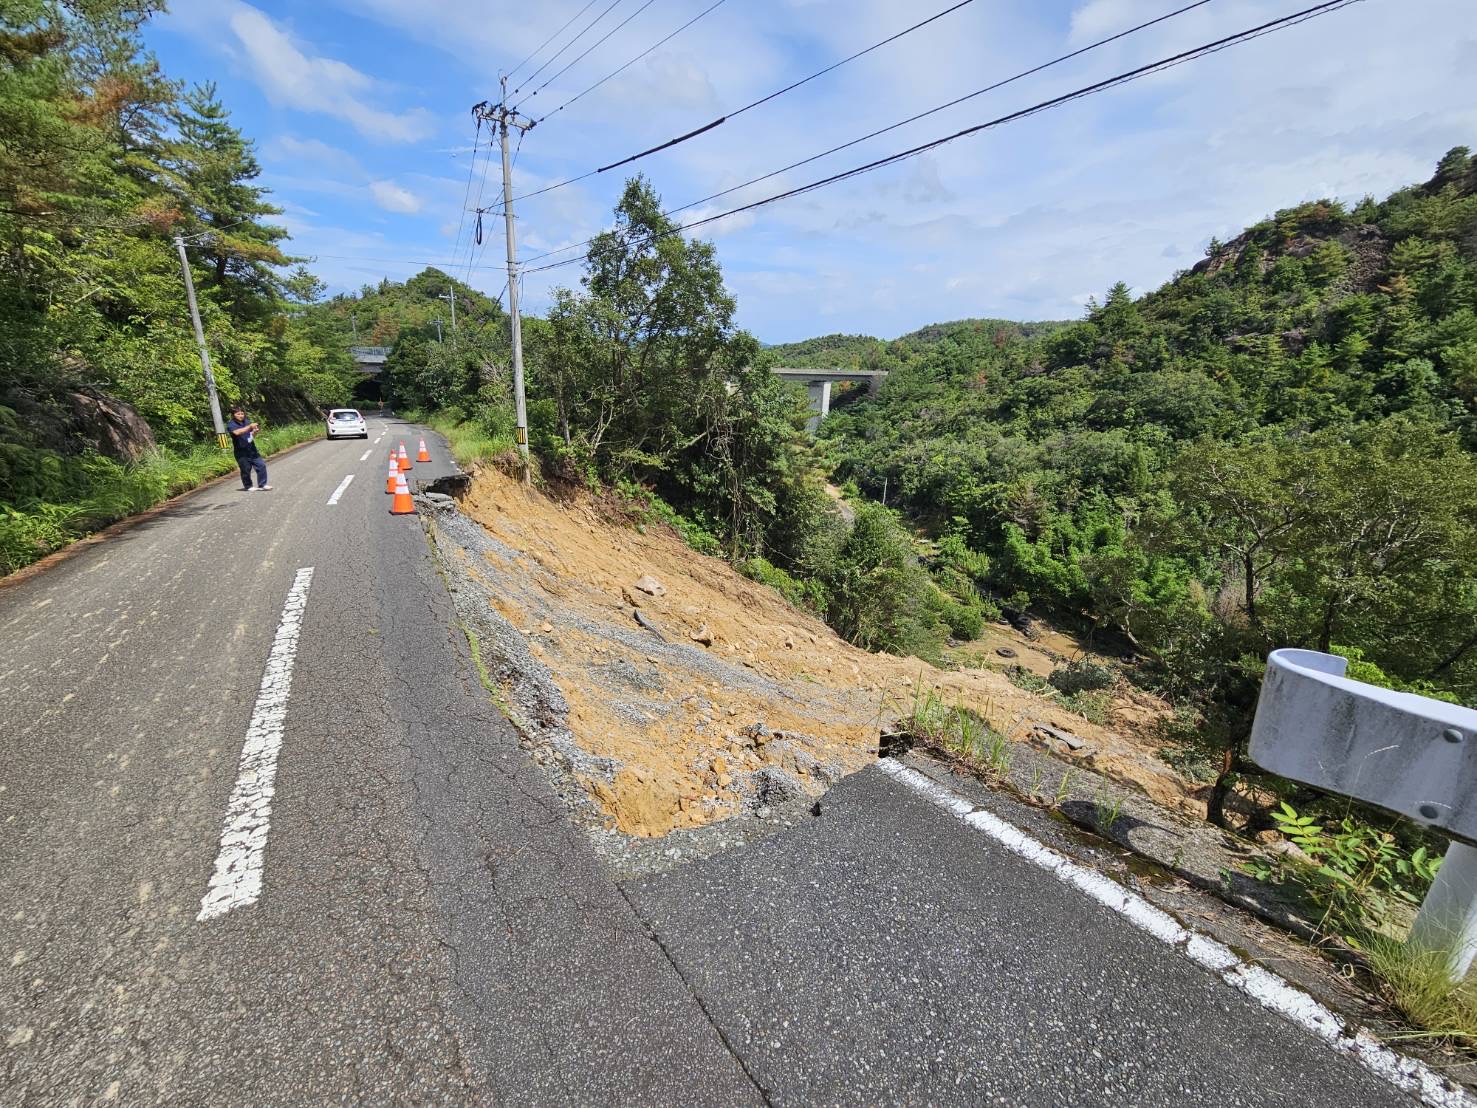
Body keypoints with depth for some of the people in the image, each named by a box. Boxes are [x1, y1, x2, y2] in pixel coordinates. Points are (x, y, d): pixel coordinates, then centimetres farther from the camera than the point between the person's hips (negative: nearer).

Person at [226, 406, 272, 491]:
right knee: (246, 470, 2)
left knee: (261, 465, 1)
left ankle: (262, 485, 10)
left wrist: (255, 431, -6)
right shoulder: (231, 425, -7)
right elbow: (237, 432, -29)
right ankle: (248, 487, 18)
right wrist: (250, 426, -33)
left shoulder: (246, 422, 10)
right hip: (242, 452, -5)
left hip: (252, 450, 5)